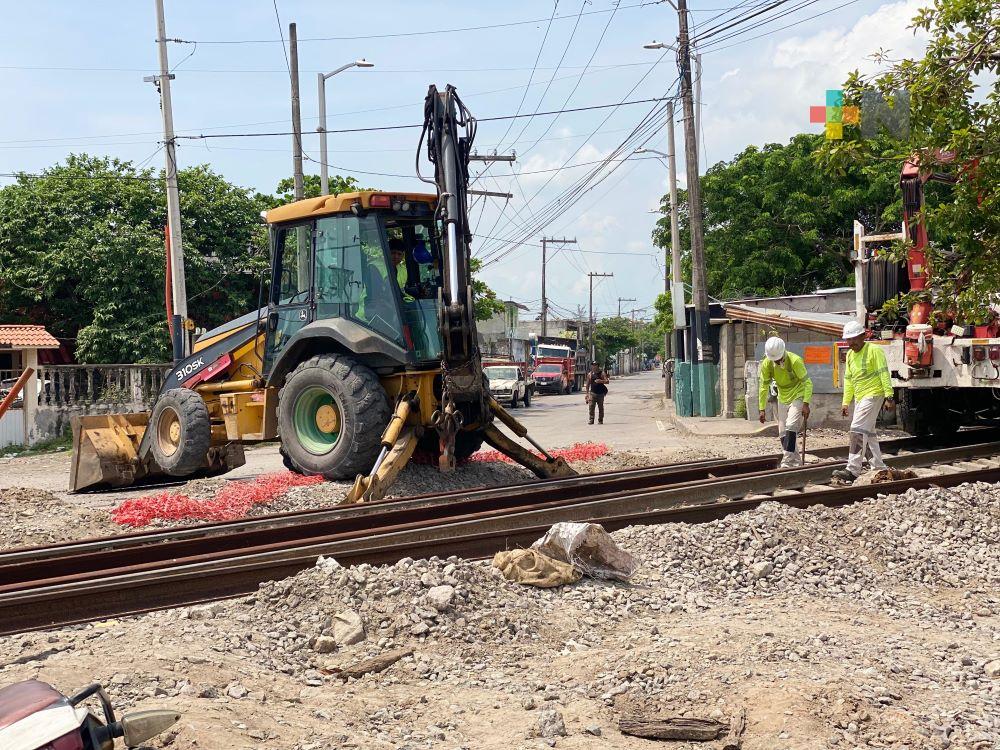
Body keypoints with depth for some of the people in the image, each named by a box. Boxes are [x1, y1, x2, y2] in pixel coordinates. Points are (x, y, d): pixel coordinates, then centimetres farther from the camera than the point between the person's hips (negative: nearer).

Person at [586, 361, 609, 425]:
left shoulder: (602, 373, -1)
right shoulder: (590, 374, 6)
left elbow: (607, 381, -6)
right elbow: (588, 384, 12)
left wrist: (601, 381, -24)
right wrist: (587, 393, 10)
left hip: (600, 393, -1)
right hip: (592, 392, 1)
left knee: (600, 407, 5)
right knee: (591, 406, -11)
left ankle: (600, 420, 13)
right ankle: (591, 420, -9)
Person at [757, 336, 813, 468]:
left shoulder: (795, 361, -24)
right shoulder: (766, 364, -10)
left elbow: (807, 382, -21)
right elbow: (764, 387, -1)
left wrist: (806, 404, -30)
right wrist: (762, 409, -4)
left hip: (798, 397, -6)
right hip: (783, 399, 6)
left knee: (791, 426, -22)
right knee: (783, 433, 6)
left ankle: (787, 461, -23)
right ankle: (796, 462, 18)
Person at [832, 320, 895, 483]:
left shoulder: (874, 350, -10)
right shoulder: (850, 355, 14)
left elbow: (884, 374, -14)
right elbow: (848, 380, 18)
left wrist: (889, 396, -19)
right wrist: (846, 403, 14)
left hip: (873, 395, -9)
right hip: (860, 397, 9)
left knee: (857, 429, -17)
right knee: (869, 432, 15)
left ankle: (853, 470, -21)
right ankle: (879, 467, 26)